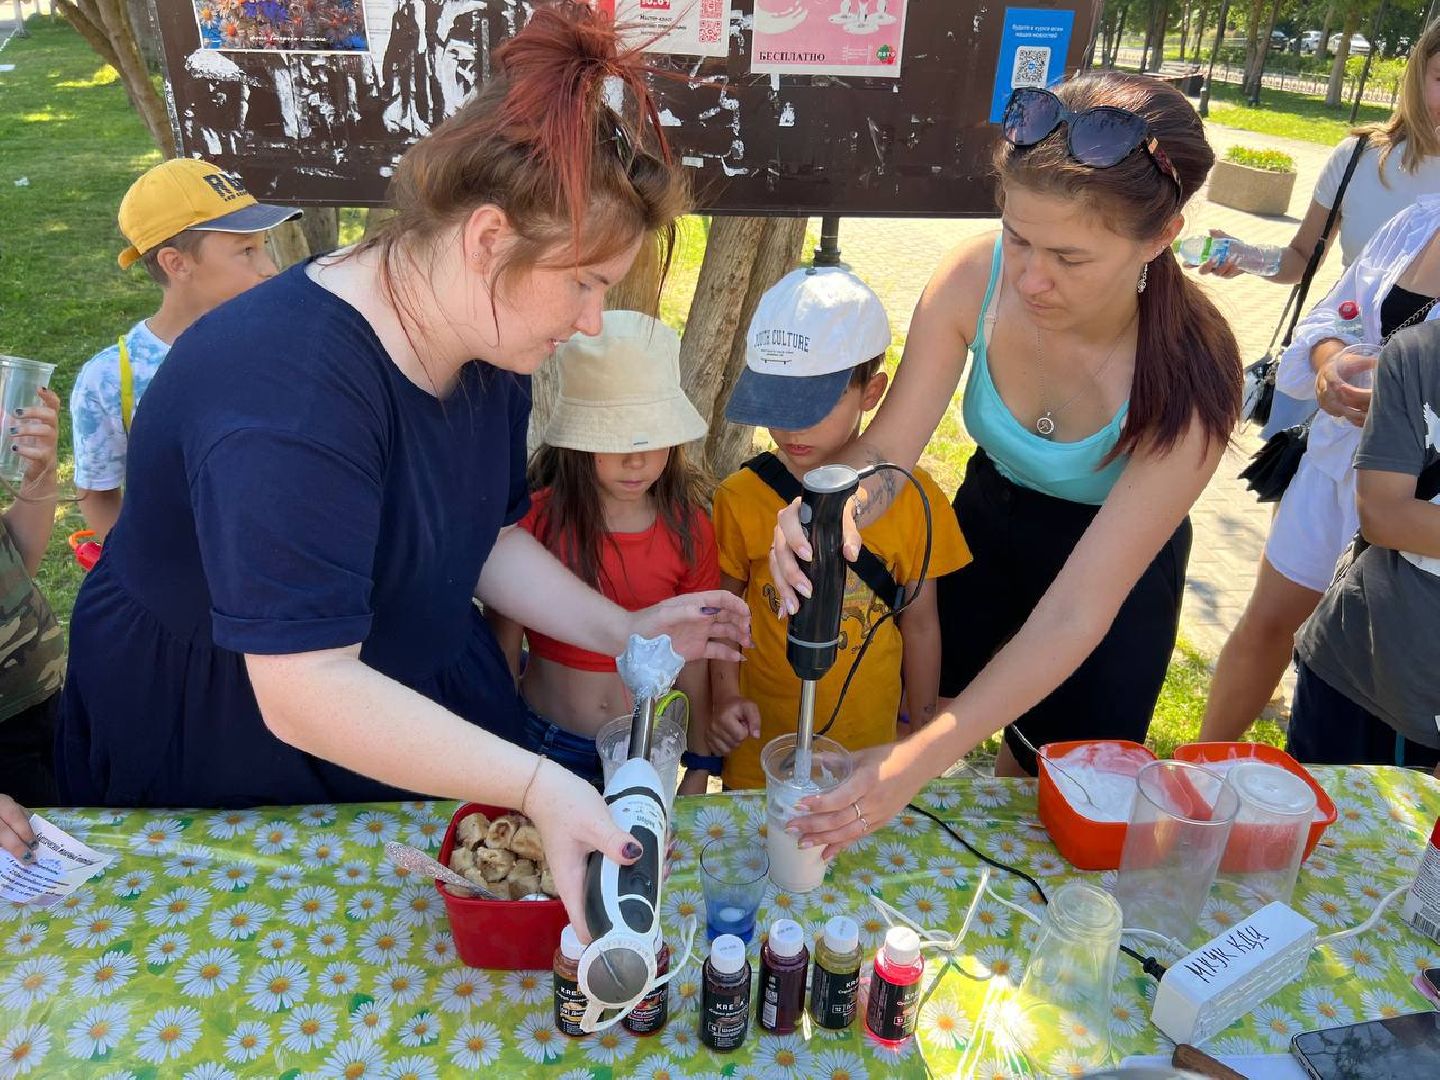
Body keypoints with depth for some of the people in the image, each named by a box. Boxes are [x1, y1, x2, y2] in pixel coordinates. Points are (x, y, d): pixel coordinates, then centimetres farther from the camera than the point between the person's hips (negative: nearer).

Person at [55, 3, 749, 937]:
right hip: (208, 736, -6)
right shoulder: (291, 388, -36)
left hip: (409, 685, 7)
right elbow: (306, 692, -39)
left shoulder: (493, 339, -8)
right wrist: (534, 785, -45)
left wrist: (625, 632, -7)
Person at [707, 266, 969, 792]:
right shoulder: (740, 497, -11)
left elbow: (919, 621, 0)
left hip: (869, 744, 1)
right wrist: (725, 695, -15)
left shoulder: (912, 496, -10)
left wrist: (921, 729, 7)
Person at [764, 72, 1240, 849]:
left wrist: (919, 759, -41)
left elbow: (1077, 613, -35)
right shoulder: (974, 281, -28)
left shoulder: (1187, 380, -35)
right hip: (988, 515, 3)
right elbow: (885, 450, -23)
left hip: (1117, 558, -2)